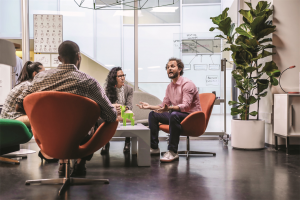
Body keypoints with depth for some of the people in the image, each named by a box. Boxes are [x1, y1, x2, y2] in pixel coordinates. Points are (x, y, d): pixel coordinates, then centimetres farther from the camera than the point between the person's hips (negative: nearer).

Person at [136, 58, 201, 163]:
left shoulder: (187, 84, -15)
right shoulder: (170, 86, 12)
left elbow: (186, 106, -28)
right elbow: (164, 106, 17)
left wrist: (170, 108, -44)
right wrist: (149, 106, 4)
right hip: (177, 115, 9)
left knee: (174, 115, -39)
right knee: (153, 114, 5)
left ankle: (173, 152, -35)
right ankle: (154, 147, 6)